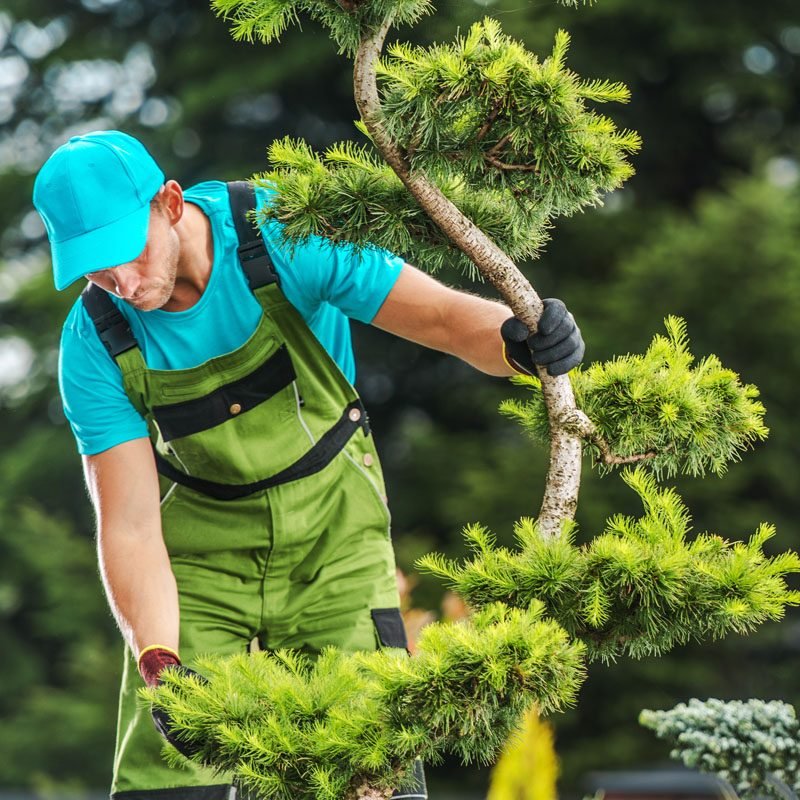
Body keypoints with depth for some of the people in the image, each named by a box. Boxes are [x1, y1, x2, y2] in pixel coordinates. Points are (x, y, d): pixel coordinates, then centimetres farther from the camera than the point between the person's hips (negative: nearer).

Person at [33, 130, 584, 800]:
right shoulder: (96, 344, -18)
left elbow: (446, 317, -23)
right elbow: (129, 526, -19)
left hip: (332, 529, -1)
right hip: (201, 549, 1)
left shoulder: (282, 236, -23)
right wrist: (159, 667, -33)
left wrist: (519, 342, -46)